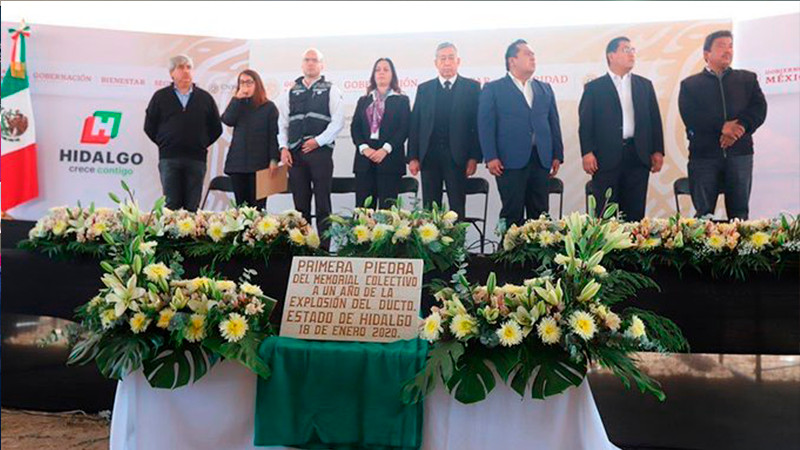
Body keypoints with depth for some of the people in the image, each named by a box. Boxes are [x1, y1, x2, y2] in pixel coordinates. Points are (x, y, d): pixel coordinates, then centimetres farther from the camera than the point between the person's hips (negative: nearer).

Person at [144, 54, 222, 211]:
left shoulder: (205, 98, 10)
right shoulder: (160, 96, 8)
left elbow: (216, 128, 14)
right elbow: (149, 127, 12)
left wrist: (203, 144, 7)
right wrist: (163, 143, 7)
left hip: (196, 158, 1)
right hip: (169, 158, -1)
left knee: (193, 206, 2)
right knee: (171, 204, -3)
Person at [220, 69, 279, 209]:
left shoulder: (269, 107, 5)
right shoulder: (236, 105, 16)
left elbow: (274, 135, 0)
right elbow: (227, 120, -4)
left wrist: (274, 159, -10)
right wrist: (237, 98, -2)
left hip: (259, 163, -3)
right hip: (237, 162, 3)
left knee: (258, 206, -7)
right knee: (240, 205, 2)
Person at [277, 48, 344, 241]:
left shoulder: (331, 91, 4)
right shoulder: (291, 92, 14)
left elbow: (338, 121, -4)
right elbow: (282, 122, 13)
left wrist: (318, 141, -11)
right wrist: (283, 147, 1)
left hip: (320, 151, -3)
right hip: (295, 153, 3)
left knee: (322, 202, -1)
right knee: (300, 202, 6)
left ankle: (325, 245, 3)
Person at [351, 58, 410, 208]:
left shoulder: (401, 100, 9)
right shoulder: (363, 101, 19)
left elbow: (404, 129, -2)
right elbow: (354, 127, 10)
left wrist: (386, 149, -13)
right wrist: (364, 148, -8)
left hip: (390, 159, -3)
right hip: (364, 158, 3)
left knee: (387, 207, -5)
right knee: (363, 207, -1)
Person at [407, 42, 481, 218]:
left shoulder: (472, 87, 4)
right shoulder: (424, 89, 11)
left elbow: (477, 124, 0)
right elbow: (415, 125, 8)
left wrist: (474, 157, -7)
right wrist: (413, 157, 1)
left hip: (457, 157, -2)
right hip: (429, 157, 2)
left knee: (457, 208, 1)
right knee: (429, 209, 6)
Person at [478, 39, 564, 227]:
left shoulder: (545, 89, 18)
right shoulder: (493, 89, 4)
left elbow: (554, 123, 17)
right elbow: (486, 125, -3)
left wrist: (557, 155, 8)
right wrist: (490, 157, -12)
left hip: (541, 160, 4)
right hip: (510, 161, -4)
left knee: (540, 213, 5)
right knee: (512, 214, -3)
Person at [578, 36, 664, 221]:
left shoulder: (645, 85, 16)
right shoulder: (594, 87, 6)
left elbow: (655, 120, 14)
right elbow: (585, 123, 0)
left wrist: (657, 151, 5)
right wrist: (587, 153, -11)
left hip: (638, 157, 3)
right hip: (606, 157, -3)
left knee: (635, 213, 5)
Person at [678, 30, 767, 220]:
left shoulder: (748, 79, 16)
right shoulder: (690, 84, 9)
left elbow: (759, 110, 3)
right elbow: (691, 118, -6)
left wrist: (740, 127, -15)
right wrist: (722, 127, -16)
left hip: (740, 153, 2)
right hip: (703, 155, -2)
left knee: (739, 214, 3)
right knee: (704, 215, 0)